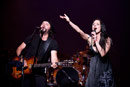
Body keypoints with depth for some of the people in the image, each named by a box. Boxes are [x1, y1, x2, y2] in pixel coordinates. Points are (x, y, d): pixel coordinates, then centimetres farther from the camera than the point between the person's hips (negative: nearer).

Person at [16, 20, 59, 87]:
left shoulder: (53, 42, 3)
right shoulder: (33, 37, 8)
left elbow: (53, 55, -13)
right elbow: (19, 49, 9)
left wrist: (54, 63, -36)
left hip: (40, 72, -1)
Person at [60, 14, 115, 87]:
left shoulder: (107, 40, -7)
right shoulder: (90, 38, 0)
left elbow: (103, 54, -19)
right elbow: (79, 31, -13)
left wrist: (96, 41, -21)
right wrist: (69, 21, -23)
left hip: (105, 70, -2)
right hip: (93, 68, 2)